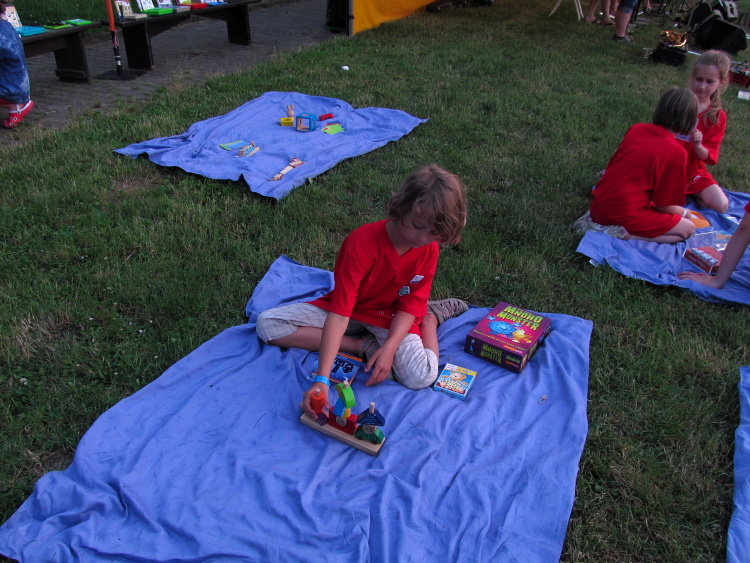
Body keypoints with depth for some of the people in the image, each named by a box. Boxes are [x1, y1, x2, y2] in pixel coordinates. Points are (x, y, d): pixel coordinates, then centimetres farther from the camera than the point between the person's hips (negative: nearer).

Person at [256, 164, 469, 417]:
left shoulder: (429, 250, -17)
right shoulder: (361, 243, -31)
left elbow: (409, 306, -11)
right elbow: (339, 312, -35)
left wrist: (389, 347, -30)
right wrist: (321, 379, -42)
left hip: (391, 316, 0)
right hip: (349, 310, 0)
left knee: (421, 376, -29)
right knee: (267, 324, -18)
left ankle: (430, 316, 4)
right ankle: (363, 345, -18)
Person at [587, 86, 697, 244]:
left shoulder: (636, 129, 5)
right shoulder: (676, 152, -10)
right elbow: (665, 205, -6)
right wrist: (684, 212, 16)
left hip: (597, 207, 7)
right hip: (624, 214, -7)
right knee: (688, 229, 8)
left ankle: (597, 221, 9)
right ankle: (626, 234, -11)